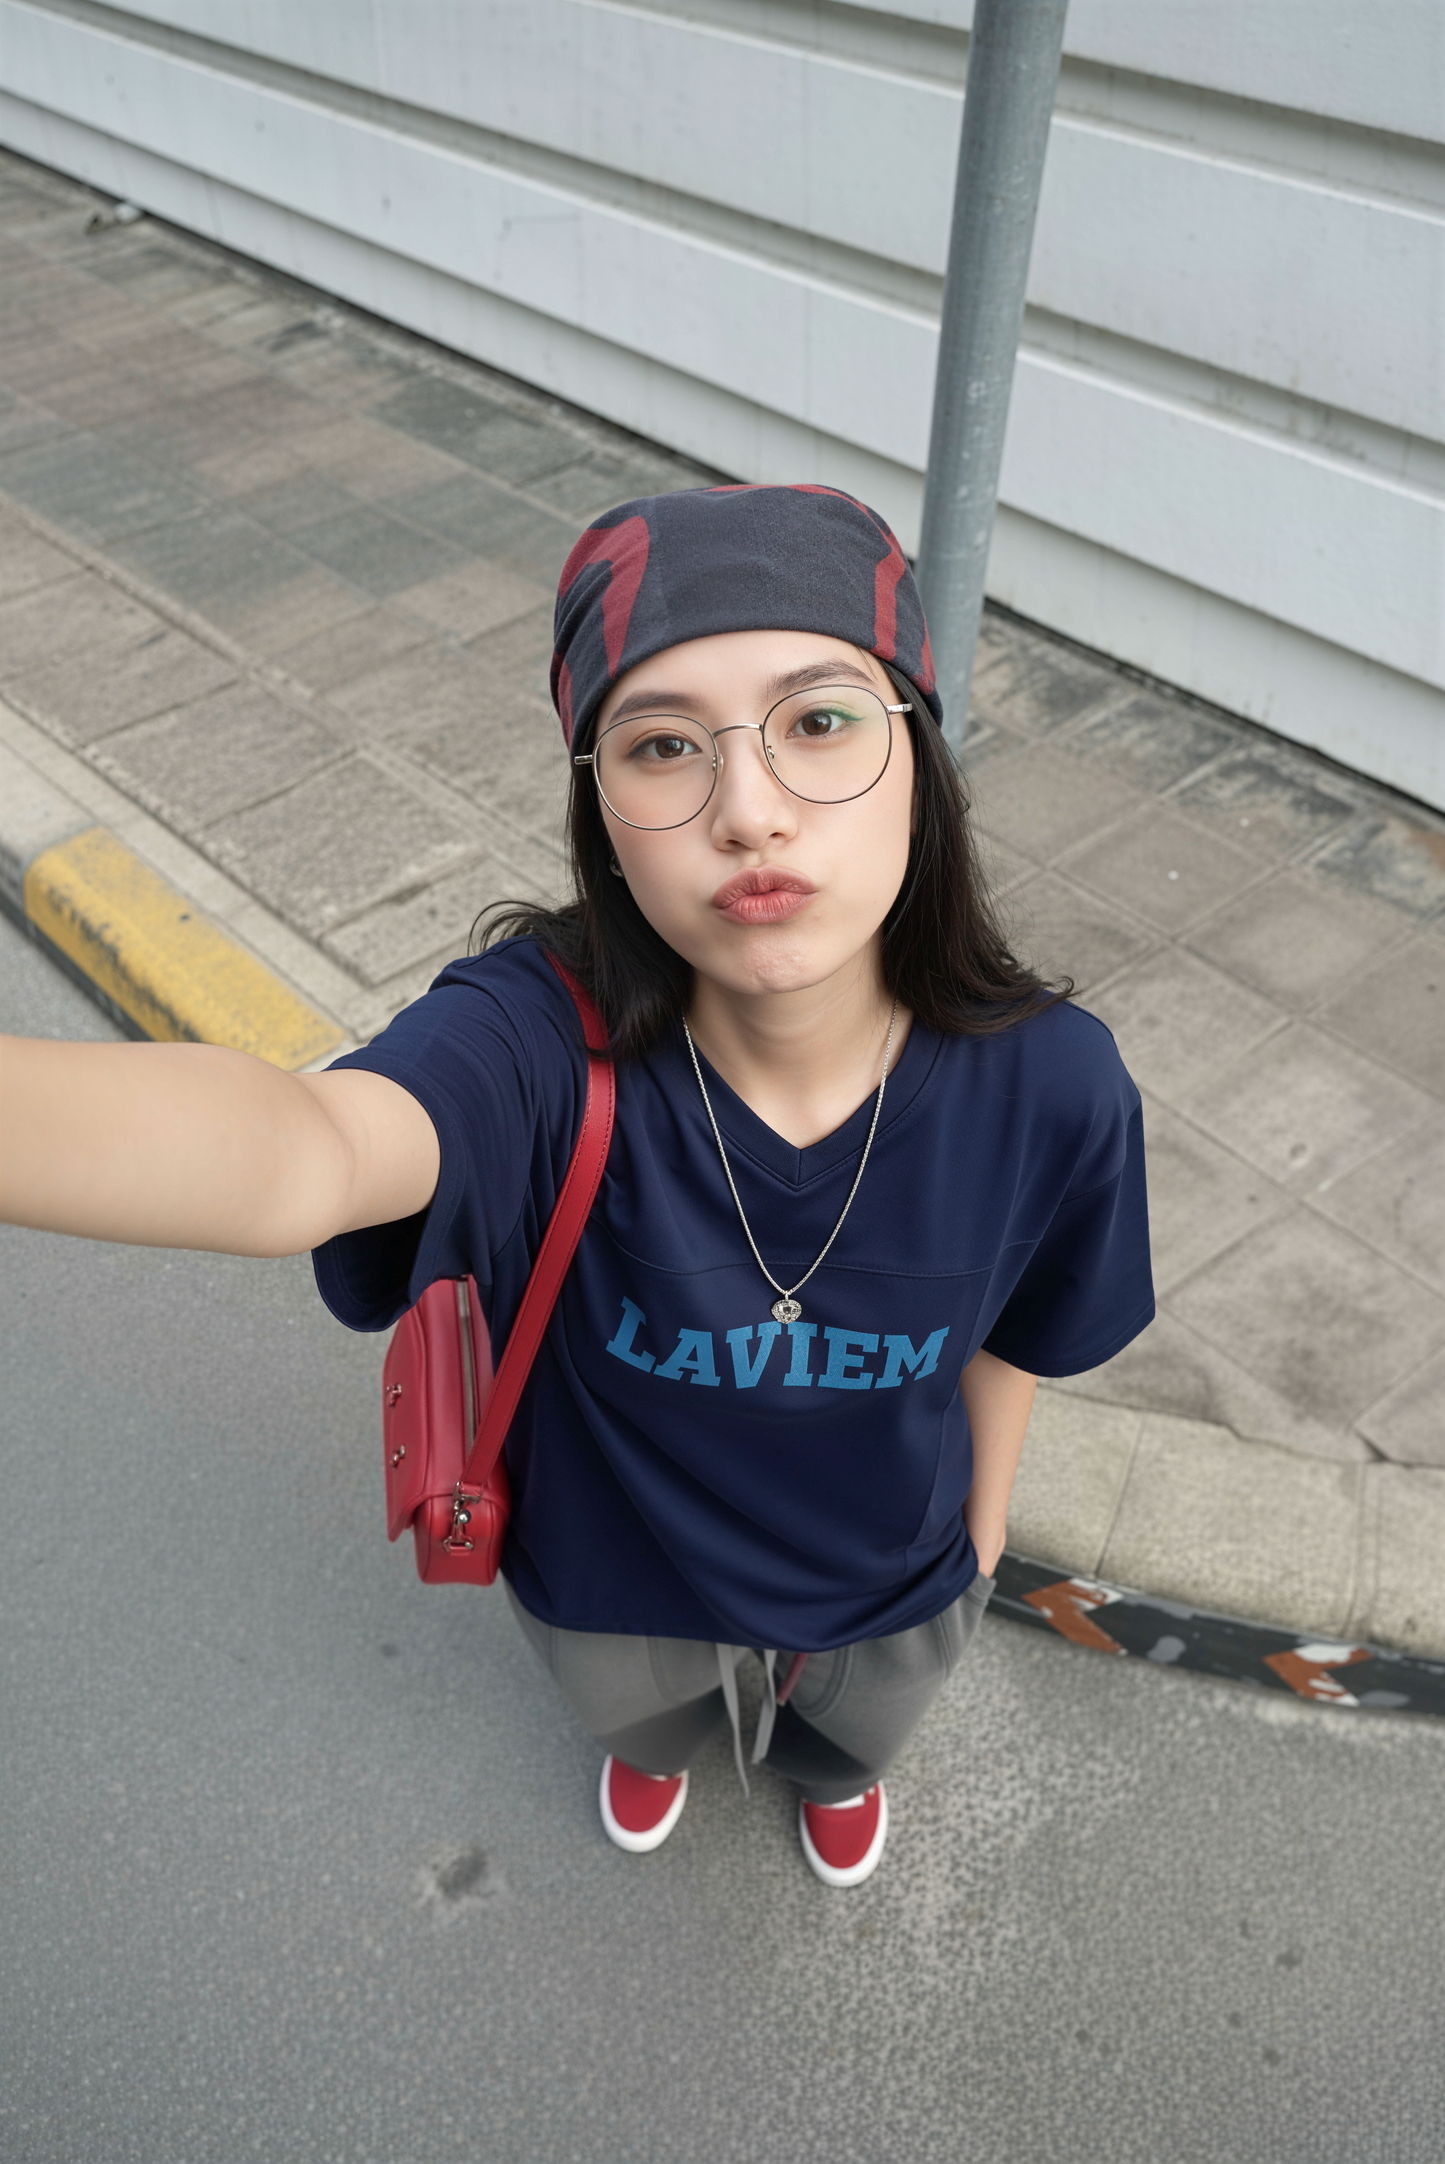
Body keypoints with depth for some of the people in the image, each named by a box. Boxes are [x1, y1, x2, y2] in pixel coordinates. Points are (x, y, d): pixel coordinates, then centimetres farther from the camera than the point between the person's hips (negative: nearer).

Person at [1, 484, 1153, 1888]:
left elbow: (1013, 1330, -12)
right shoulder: (547, 1034, -40)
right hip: (617, 1575, 0)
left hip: (886, 1581, 1)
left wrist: (985, 1517, 7)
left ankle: (834, 1765, 75)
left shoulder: (1046, 1085, -32)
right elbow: (310, 1150, -63)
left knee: (862, 1720, 36)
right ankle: (664, 1741, 75)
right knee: (637, 1712, 36)